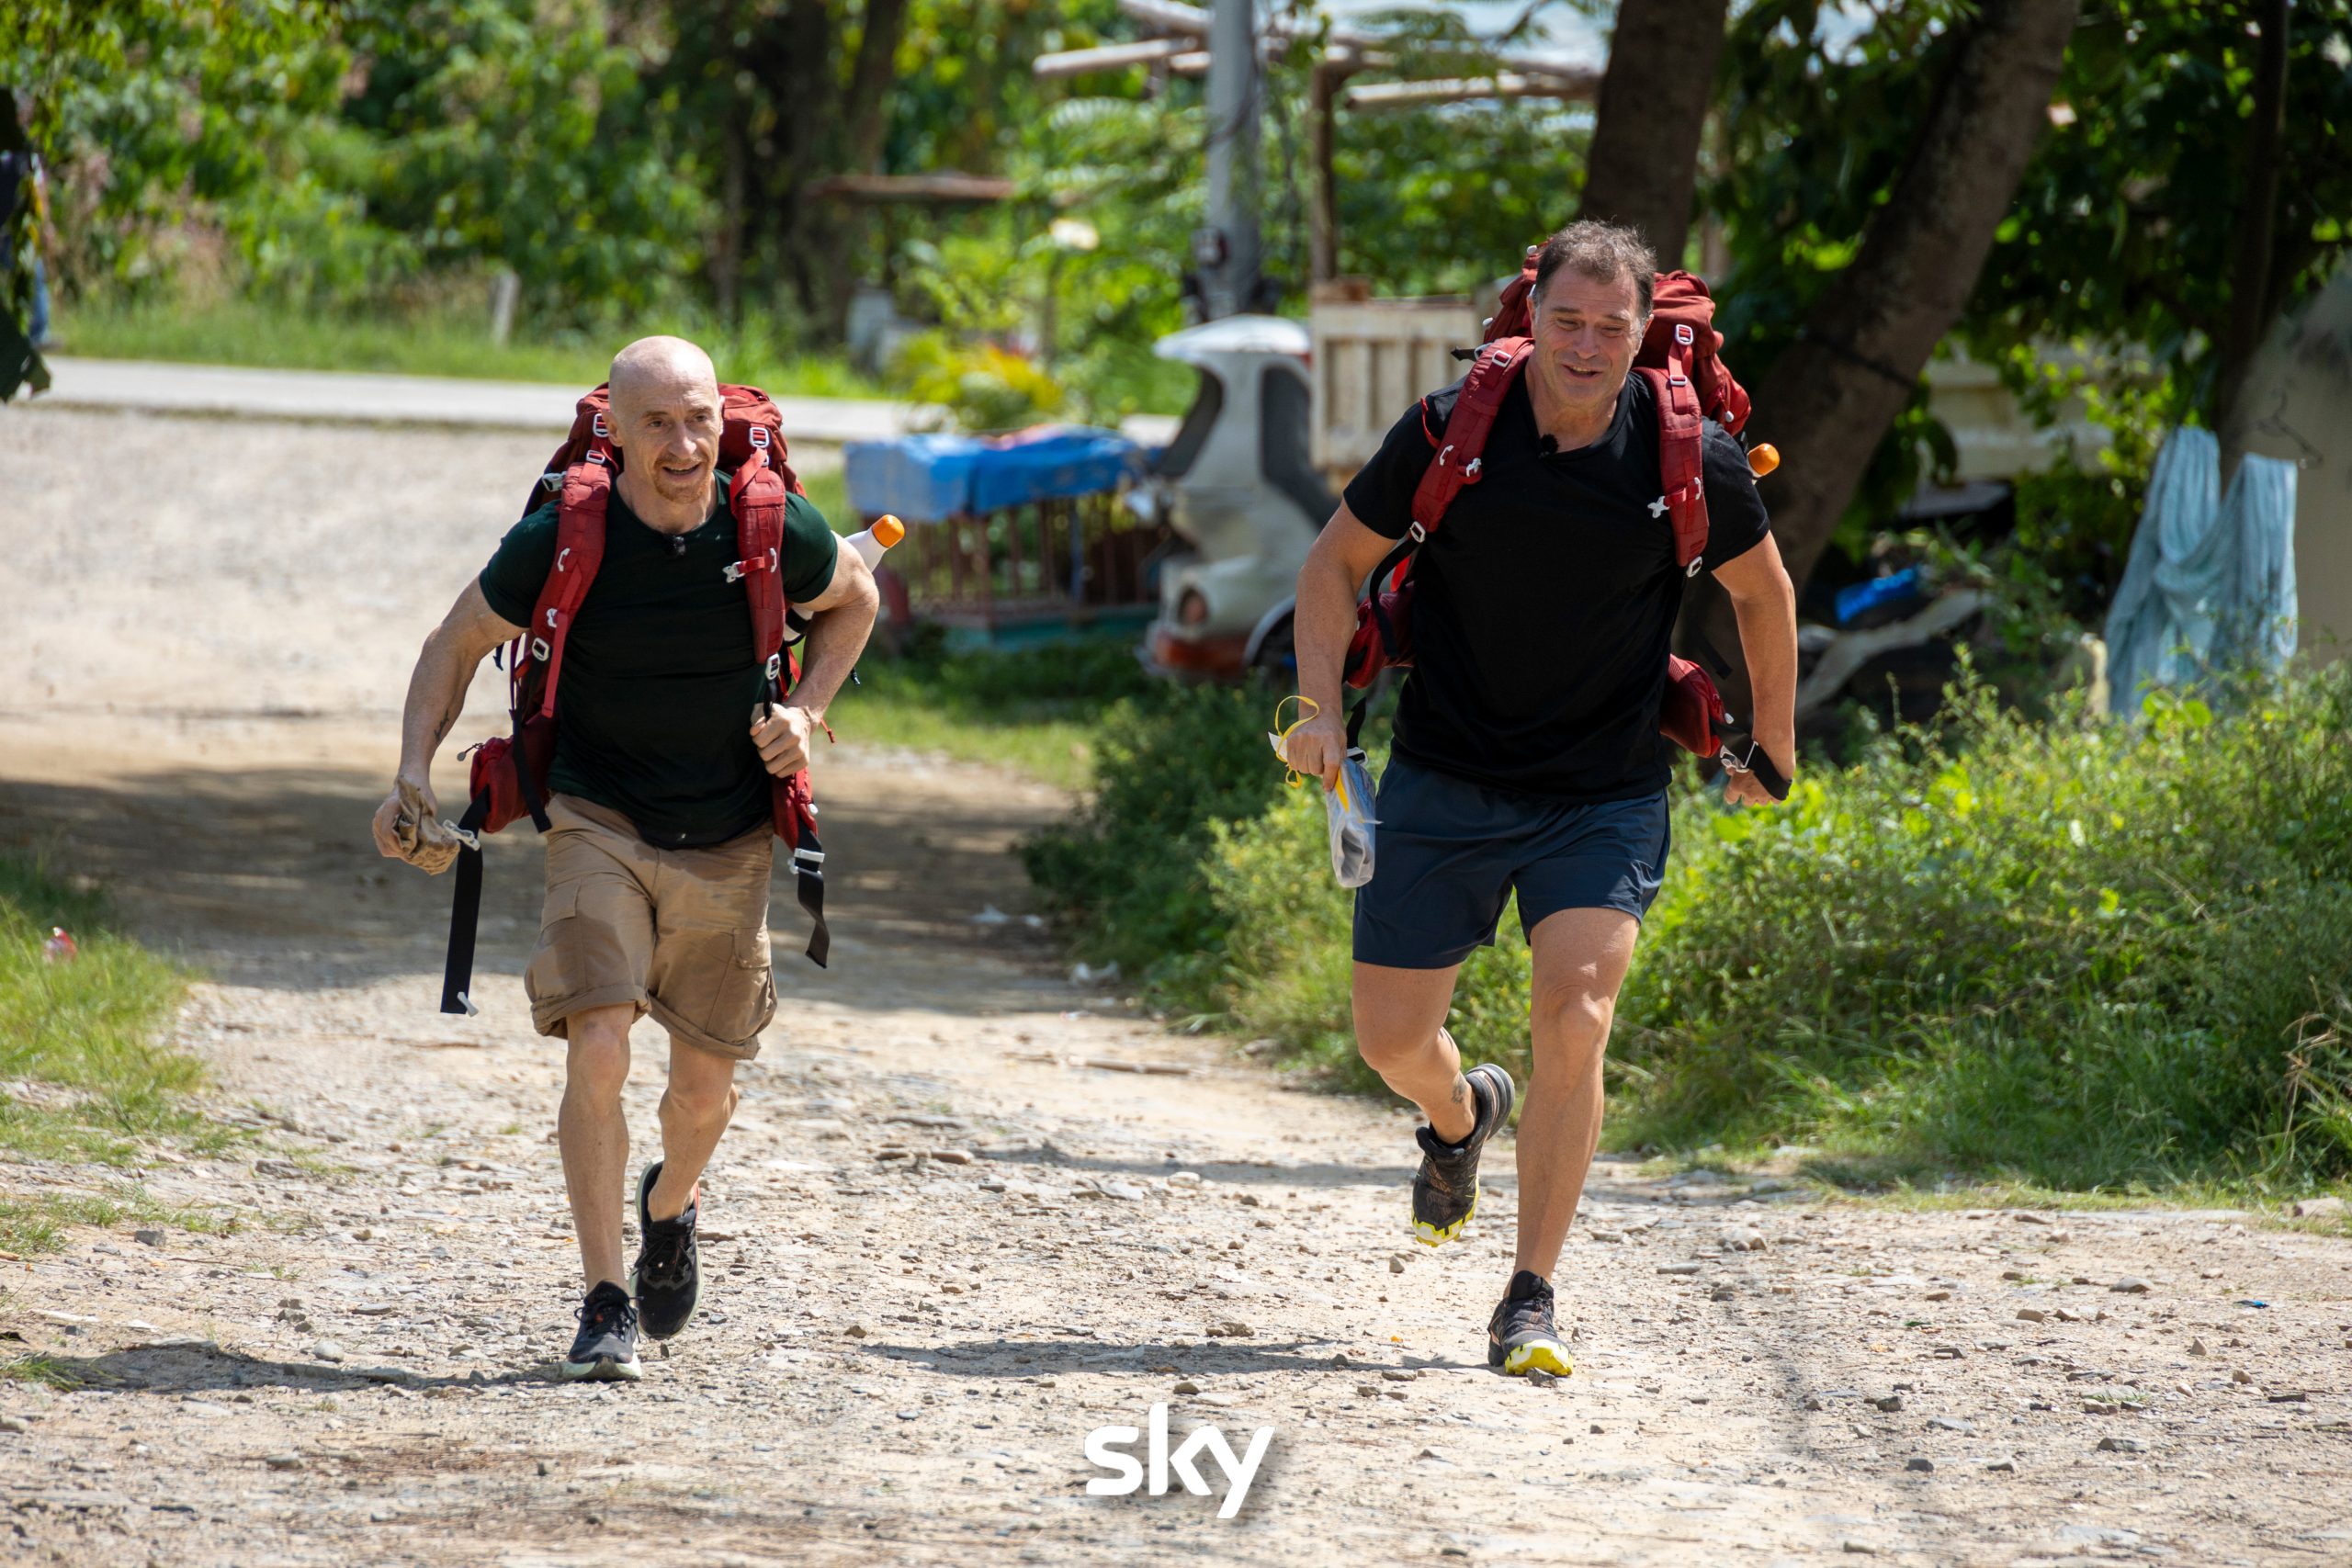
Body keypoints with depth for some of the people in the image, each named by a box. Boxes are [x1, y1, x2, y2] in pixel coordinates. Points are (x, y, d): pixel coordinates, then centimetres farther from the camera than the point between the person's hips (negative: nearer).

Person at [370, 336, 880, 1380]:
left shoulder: (775, 532, -13)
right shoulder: (560, 541, -16)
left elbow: (854, 598, 10)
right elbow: (457, 644, 0)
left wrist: (805, 712, -4)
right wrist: (414, 771, -14)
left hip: (729, 843, 2)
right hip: (600, 824, -2)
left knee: (704, 1087, 11)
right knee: (597, 1051, -20)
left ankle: (670, 1206, 46)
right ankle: (605, 1304, -10)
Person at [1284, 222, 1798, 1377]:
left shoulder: (1688, 459, -9)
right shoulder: (1448, 432, -10)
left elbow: (1762, 590, 10)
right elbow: (1338, 560, 3)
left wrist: (1774, 750, 16)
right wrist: (1321, 703, -9)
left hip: (1605, 796, -1)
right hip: (1445, 786, 1)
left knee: (1574, 1017, -20)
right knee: (1392, 1040, 4)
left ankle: (1531, 1296, -10)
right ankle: (1462, 1115, 44)